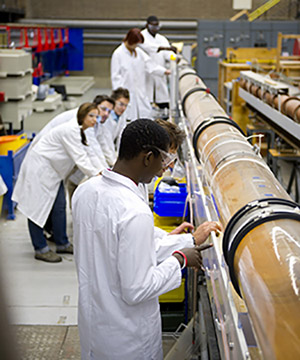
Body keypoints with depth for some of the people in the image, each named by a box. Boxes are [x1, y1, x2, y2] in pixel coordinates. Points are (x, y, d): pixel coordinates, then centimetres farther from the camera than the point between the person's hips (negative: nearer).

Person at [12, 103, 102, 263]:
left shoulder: (79, 131, 7)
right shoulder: (70, 130, -24)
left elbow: (83, 157, 13)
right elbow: (79, 159, -25)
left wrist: (99, 172, 7)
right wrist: (96, 175, -22)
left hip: (52, 170, 10)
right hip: (39, 167, -10)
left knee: (59, 206, 9)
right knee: (38, 207, -3)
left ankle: (62, 244, 19)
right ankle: (40, 249, 3)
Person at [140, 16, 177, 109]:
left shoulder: (162, 38, 19)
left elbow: (167, 53, 3)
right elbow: (148, 46, -20)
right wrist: (164, 48, -34)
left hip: (160, 76, 5)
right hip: (146, 76, -5)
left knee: (164, 104, 2)